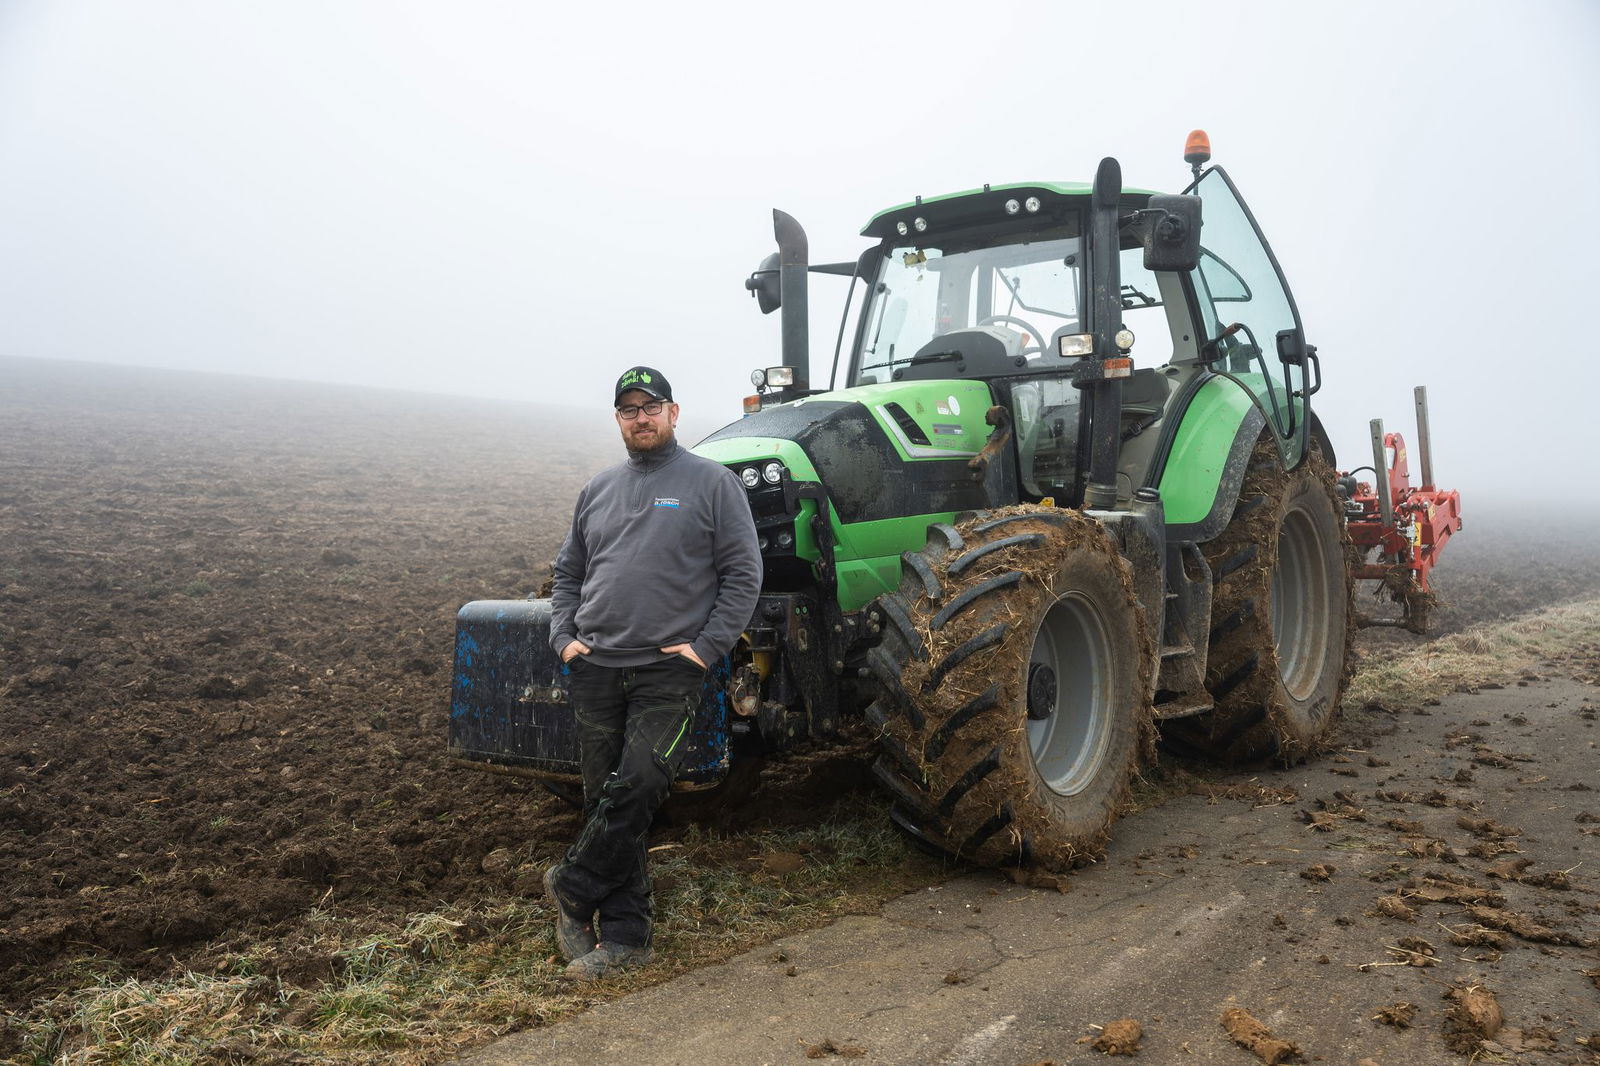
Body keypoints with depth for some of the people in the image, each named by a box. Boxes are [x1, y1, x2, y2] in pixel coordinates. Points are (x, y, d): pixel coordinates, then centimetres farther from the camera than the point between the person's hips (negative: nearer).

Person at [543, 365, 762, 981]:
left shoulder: (713, 483, 1)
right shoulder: (599, 490, 15)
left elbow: (743, 573, -3)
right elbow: (568, 573, 22)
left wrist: (707, 646, -10)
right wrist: (563, 636, 7)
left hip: (669, 671, -4)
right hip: (597, 671, 5)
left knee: (638, 787, -16)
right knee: (606, 800, 6)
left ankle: (574, 889, 8)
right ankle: (624, 937, 16)